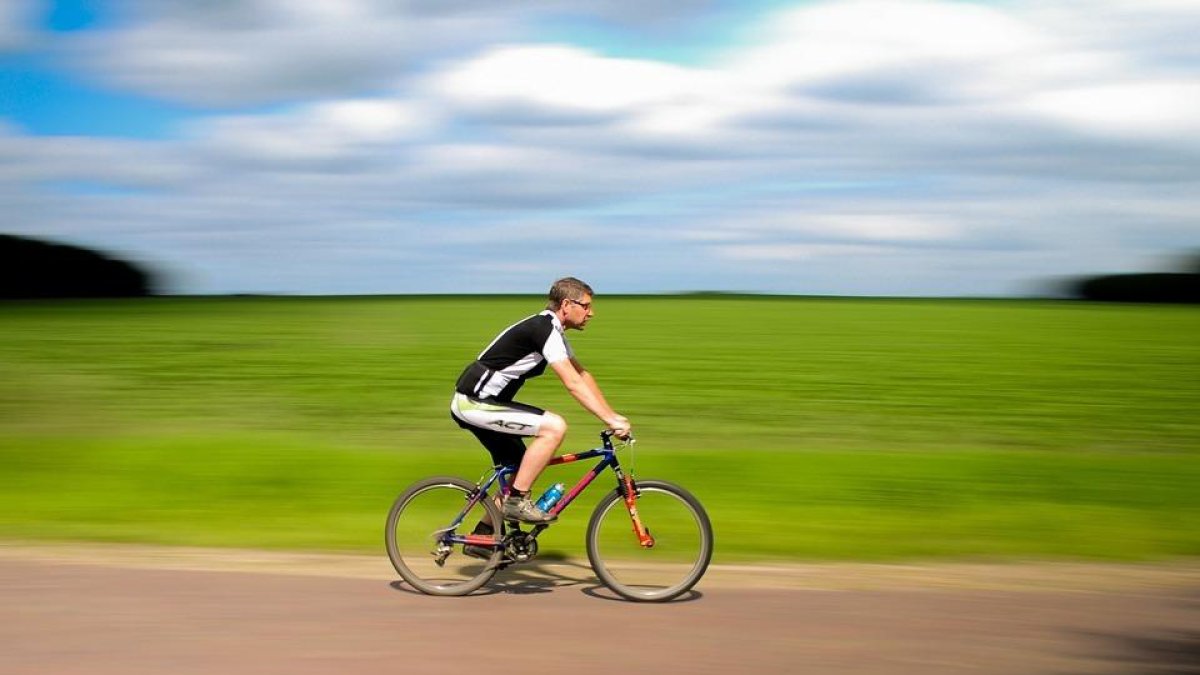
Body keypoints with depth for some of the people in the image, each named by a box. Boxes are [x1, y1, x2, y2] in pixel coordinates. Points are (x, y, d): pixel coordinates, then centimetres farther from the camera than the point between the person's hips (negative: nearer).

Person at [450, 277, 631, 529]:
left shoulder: (552, 330, 13)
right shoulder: (544, 330, -18)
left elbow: (583, 376, 15)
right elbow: (573, 384, -24)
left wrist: (613, 416, 7)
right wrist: (610, 420, -25)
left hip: (478, 401, 10)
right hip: (474, 404, -10)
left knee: (519, 470, 15)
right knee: (555, 427, -19)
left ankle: (483, 536, 22)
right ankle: (517, 501, -13)